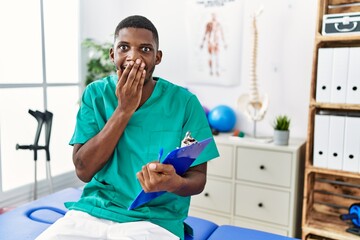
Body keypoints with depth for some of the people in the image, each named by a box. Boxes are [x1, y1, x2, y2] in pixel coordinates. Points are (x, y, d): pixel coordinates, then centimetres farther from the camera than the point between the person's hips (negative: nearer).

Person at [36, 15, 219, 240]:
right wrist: (124, 110, -15)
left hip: (156, 220, -1)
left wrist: (174, 183, -26)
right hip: (92, 211, 2)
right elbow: (84, 170, -7)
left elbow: (198, 178, -3)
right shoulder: (95, 94, 0)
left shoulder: (184, 102, -7)